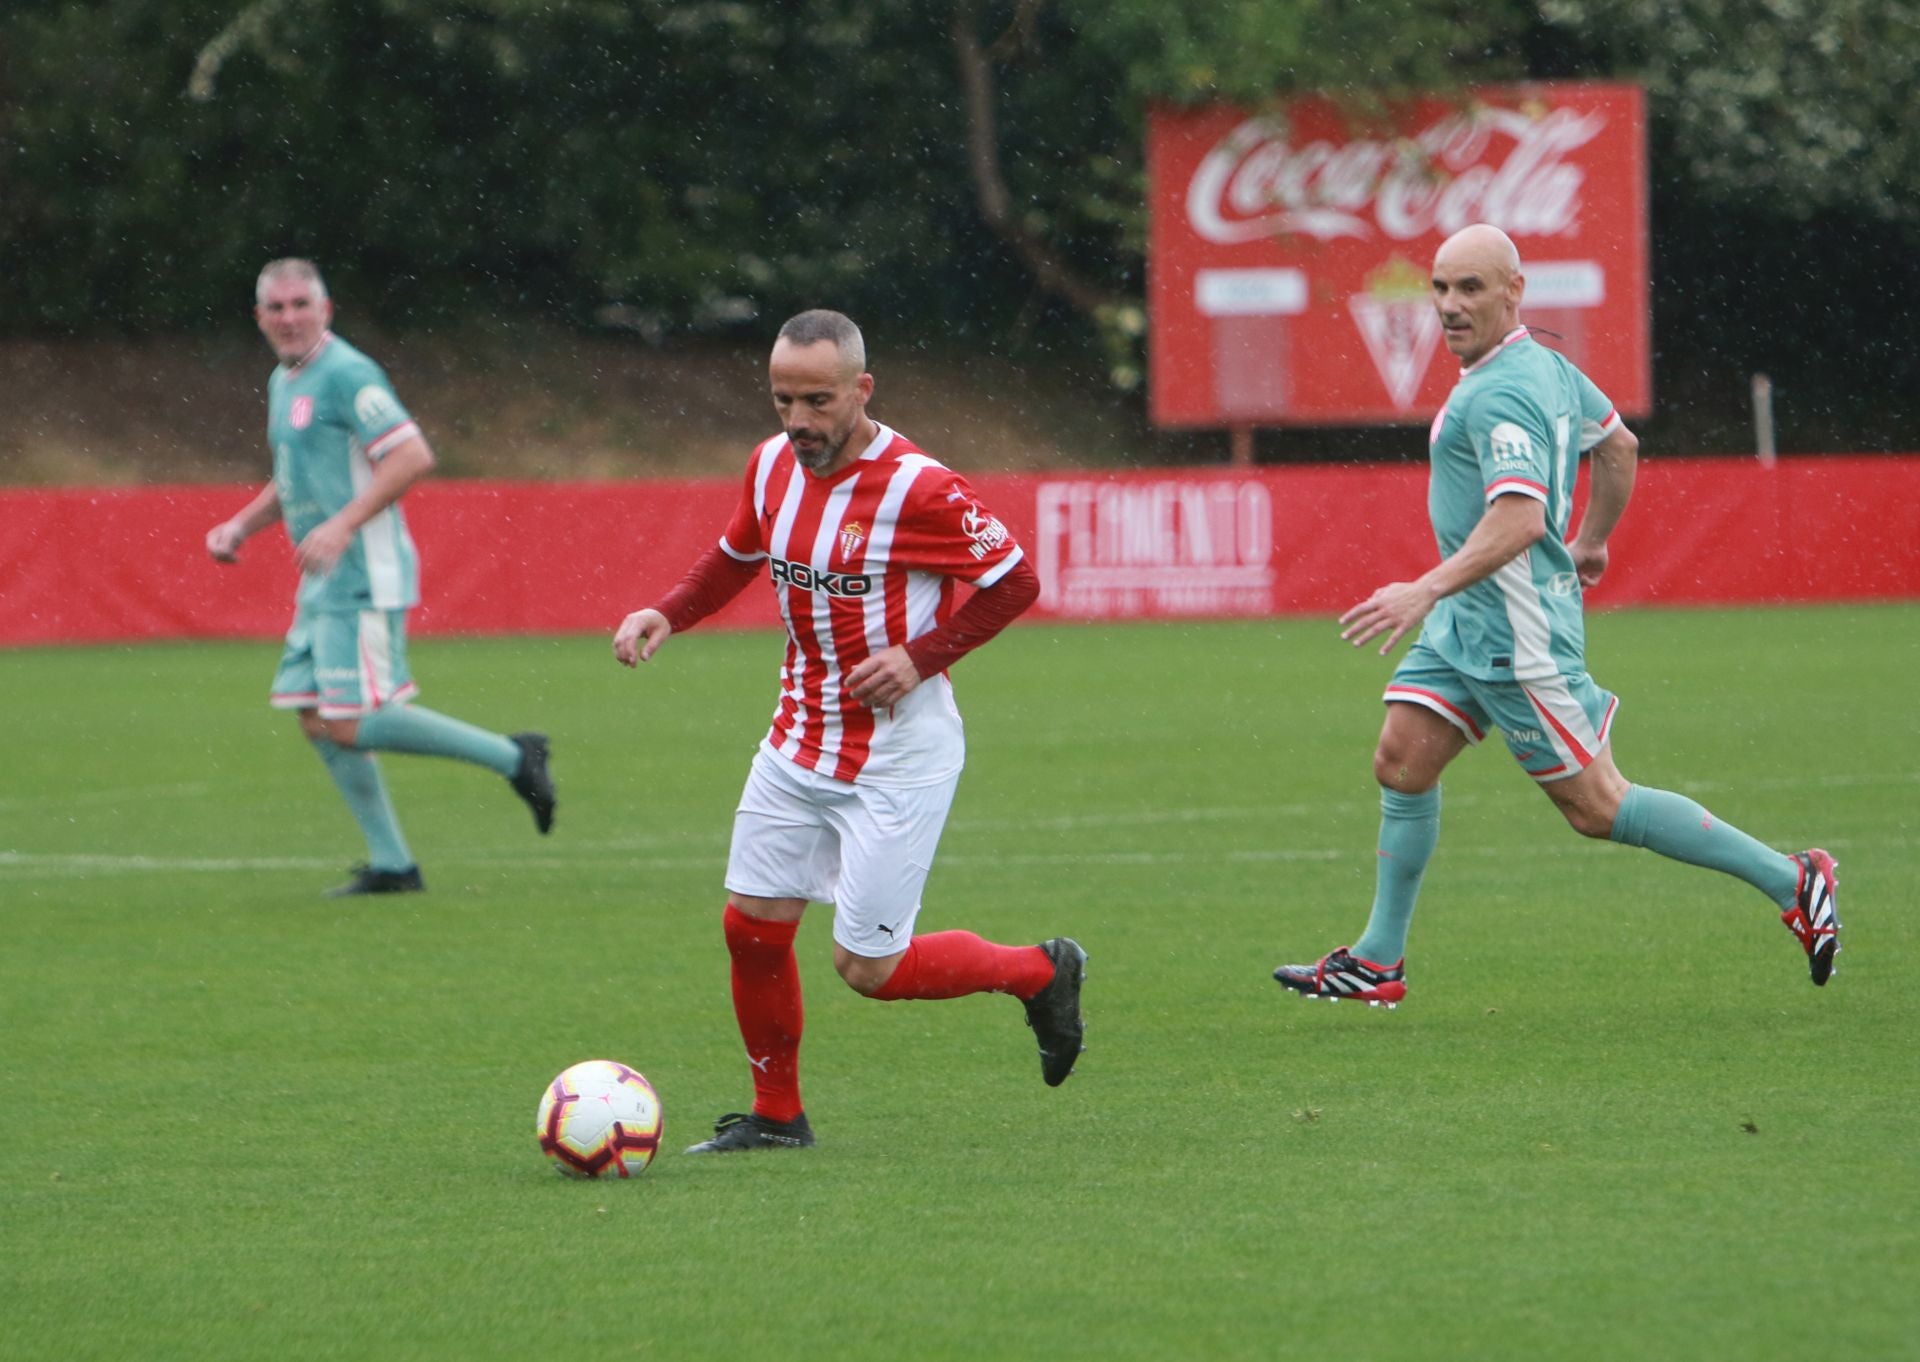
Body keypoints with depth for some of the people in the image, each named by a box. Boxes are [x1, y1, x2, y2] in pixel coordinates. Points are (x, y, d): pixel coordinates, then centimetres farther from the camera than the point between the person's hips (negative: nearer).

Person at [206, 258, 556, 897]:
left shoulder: (346, 375, -14)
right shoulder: (283, 382, 17)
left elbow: (413, 456, -21)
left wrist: (343, 524, -26)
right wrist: (240, 526, 15)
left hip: (362, 579, -10)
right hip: (324, 585, 10)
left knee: (352, 724, -13)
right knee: (317, 721, 6)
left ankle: (511, 757, -4)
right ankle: (391, 864, 11)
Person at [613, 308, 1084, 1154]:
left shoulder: (916, 488, -21)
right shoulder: (772, 465, 0)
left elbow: (1013, 582, -12)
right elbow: (736, 556, 18)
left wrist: (921, 656, -20)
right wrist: (666, 616, 1)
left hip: (898, 758, -7)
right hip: (798, 745, 7)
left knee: (868, 968, -4)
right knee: (753, 925, 3)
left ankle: (1042, 973, 19)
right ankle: (776, 1115, 21)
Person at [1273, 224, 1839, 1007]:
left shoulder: (1501, 396, -21)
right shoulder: (1545, 367, 11)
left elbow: (1520, 517, -31)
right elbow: (1619, 447, 25)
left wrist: (1427, 591, -35)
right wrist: (1591, 543, 37)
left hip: (1517, 632, -10)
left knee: (1597, 808, -5)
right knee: (1403, 761, 6)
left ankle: (1788, 880, 2)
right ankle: (1377, 963, 10)